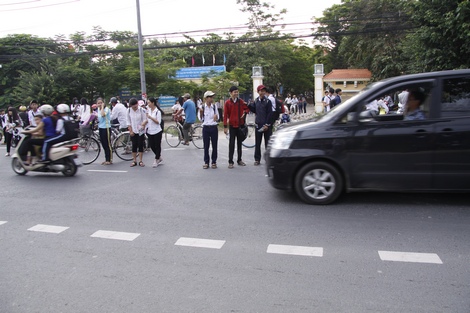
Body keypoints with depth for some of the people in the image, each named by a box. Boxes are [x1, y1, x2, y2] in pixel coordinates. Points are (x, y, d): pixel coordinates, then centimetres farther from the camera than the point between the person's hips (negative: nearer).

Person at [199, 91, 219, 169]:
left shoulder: (214, 106, 3)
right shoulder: (202, 106, -1)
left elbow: (217, 118, 9)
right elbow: (200, 119, 1)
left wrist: (216, 117, -14)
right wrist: (201, 112, -16)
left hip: (214, 127, 1)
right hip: (206, 128, -1)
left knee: (214, 145, 4)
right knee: (206, 146, 3)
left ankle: (214, 162, 15)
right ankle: (206, 162, 13)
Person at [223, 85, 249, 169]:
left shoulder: (241, 101, 3)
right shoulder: (227, 103, -5)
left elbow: (247, 108, 17)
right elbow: (225, 115, -6)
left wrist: (244, 113, -5)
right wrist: (225, 127, -9)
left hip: (240, 125, 3)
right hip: (232, 125, -3)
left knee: (239, 143, 11)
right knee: (231, 144, -2)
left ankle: (239, 160, 21)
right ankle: (230, 162, 2)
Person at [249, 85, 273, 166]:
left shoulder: (268, 101, -5)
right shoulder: (256, 101, 9)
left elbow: (270, 113, -9)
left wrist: (267, 124, -14)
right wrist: (249, 106, 1)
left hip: (266, 125, -4)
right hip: (258, 125, 4)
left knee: (267, 142, 2)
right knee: (257, 143, 7)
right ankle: (257, 159, 15)